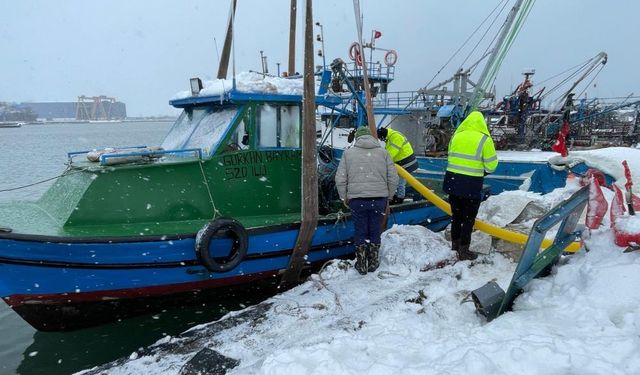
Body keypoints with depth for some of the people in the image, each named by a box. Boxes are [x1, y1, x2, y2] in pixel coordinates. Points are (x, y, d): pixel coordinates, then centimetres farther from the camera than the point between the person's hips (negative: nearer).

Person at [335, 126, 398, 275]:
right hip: (379, 199, 1)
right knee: (375, 232, 13)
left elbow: (340, 179, 3)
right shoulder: (383, 152, 8)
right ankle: (373, 263, 24)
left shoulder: (349, 153, 5)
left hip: (357, 199, -1)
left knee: (360, 232, 11)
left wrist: (344, 197, 15)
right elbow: (393, 179, 6)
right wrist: (388, 196, 18)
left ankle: (361, 265, 17)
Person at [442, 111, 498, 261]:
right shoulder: (484, 139, -9)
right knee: (469, 218, 7)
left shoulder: (456, 136, 4)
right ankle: (463, 251, 10)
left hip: (453, 181, 5)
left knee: (456, 215, 18)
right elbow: (491, 164, -6)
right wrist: (483, 170, 14)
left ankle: (455, 245, 30)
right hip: (472, 185, -5)